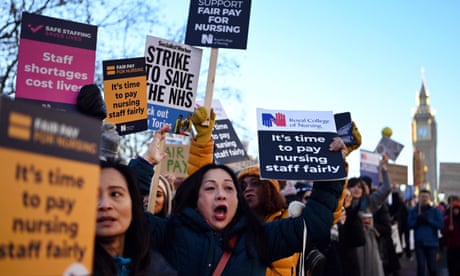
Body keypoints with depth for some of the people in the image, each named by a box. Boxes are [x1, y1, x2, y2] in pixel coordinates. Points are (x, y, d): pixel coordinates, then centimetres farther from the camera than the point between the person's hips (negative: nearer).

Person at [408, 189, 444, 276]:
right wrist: (418, 219, -21)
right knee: (420, 266, 2)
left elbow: (440, 224, -8)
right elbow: (410, 224, -4)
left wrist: (428, 220, -16)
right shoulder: (413, 211, 4)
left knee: (432, 267, 6)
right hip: (419, 243, 0)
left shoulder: (435, 210, 2)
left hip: (432, 243, 0)